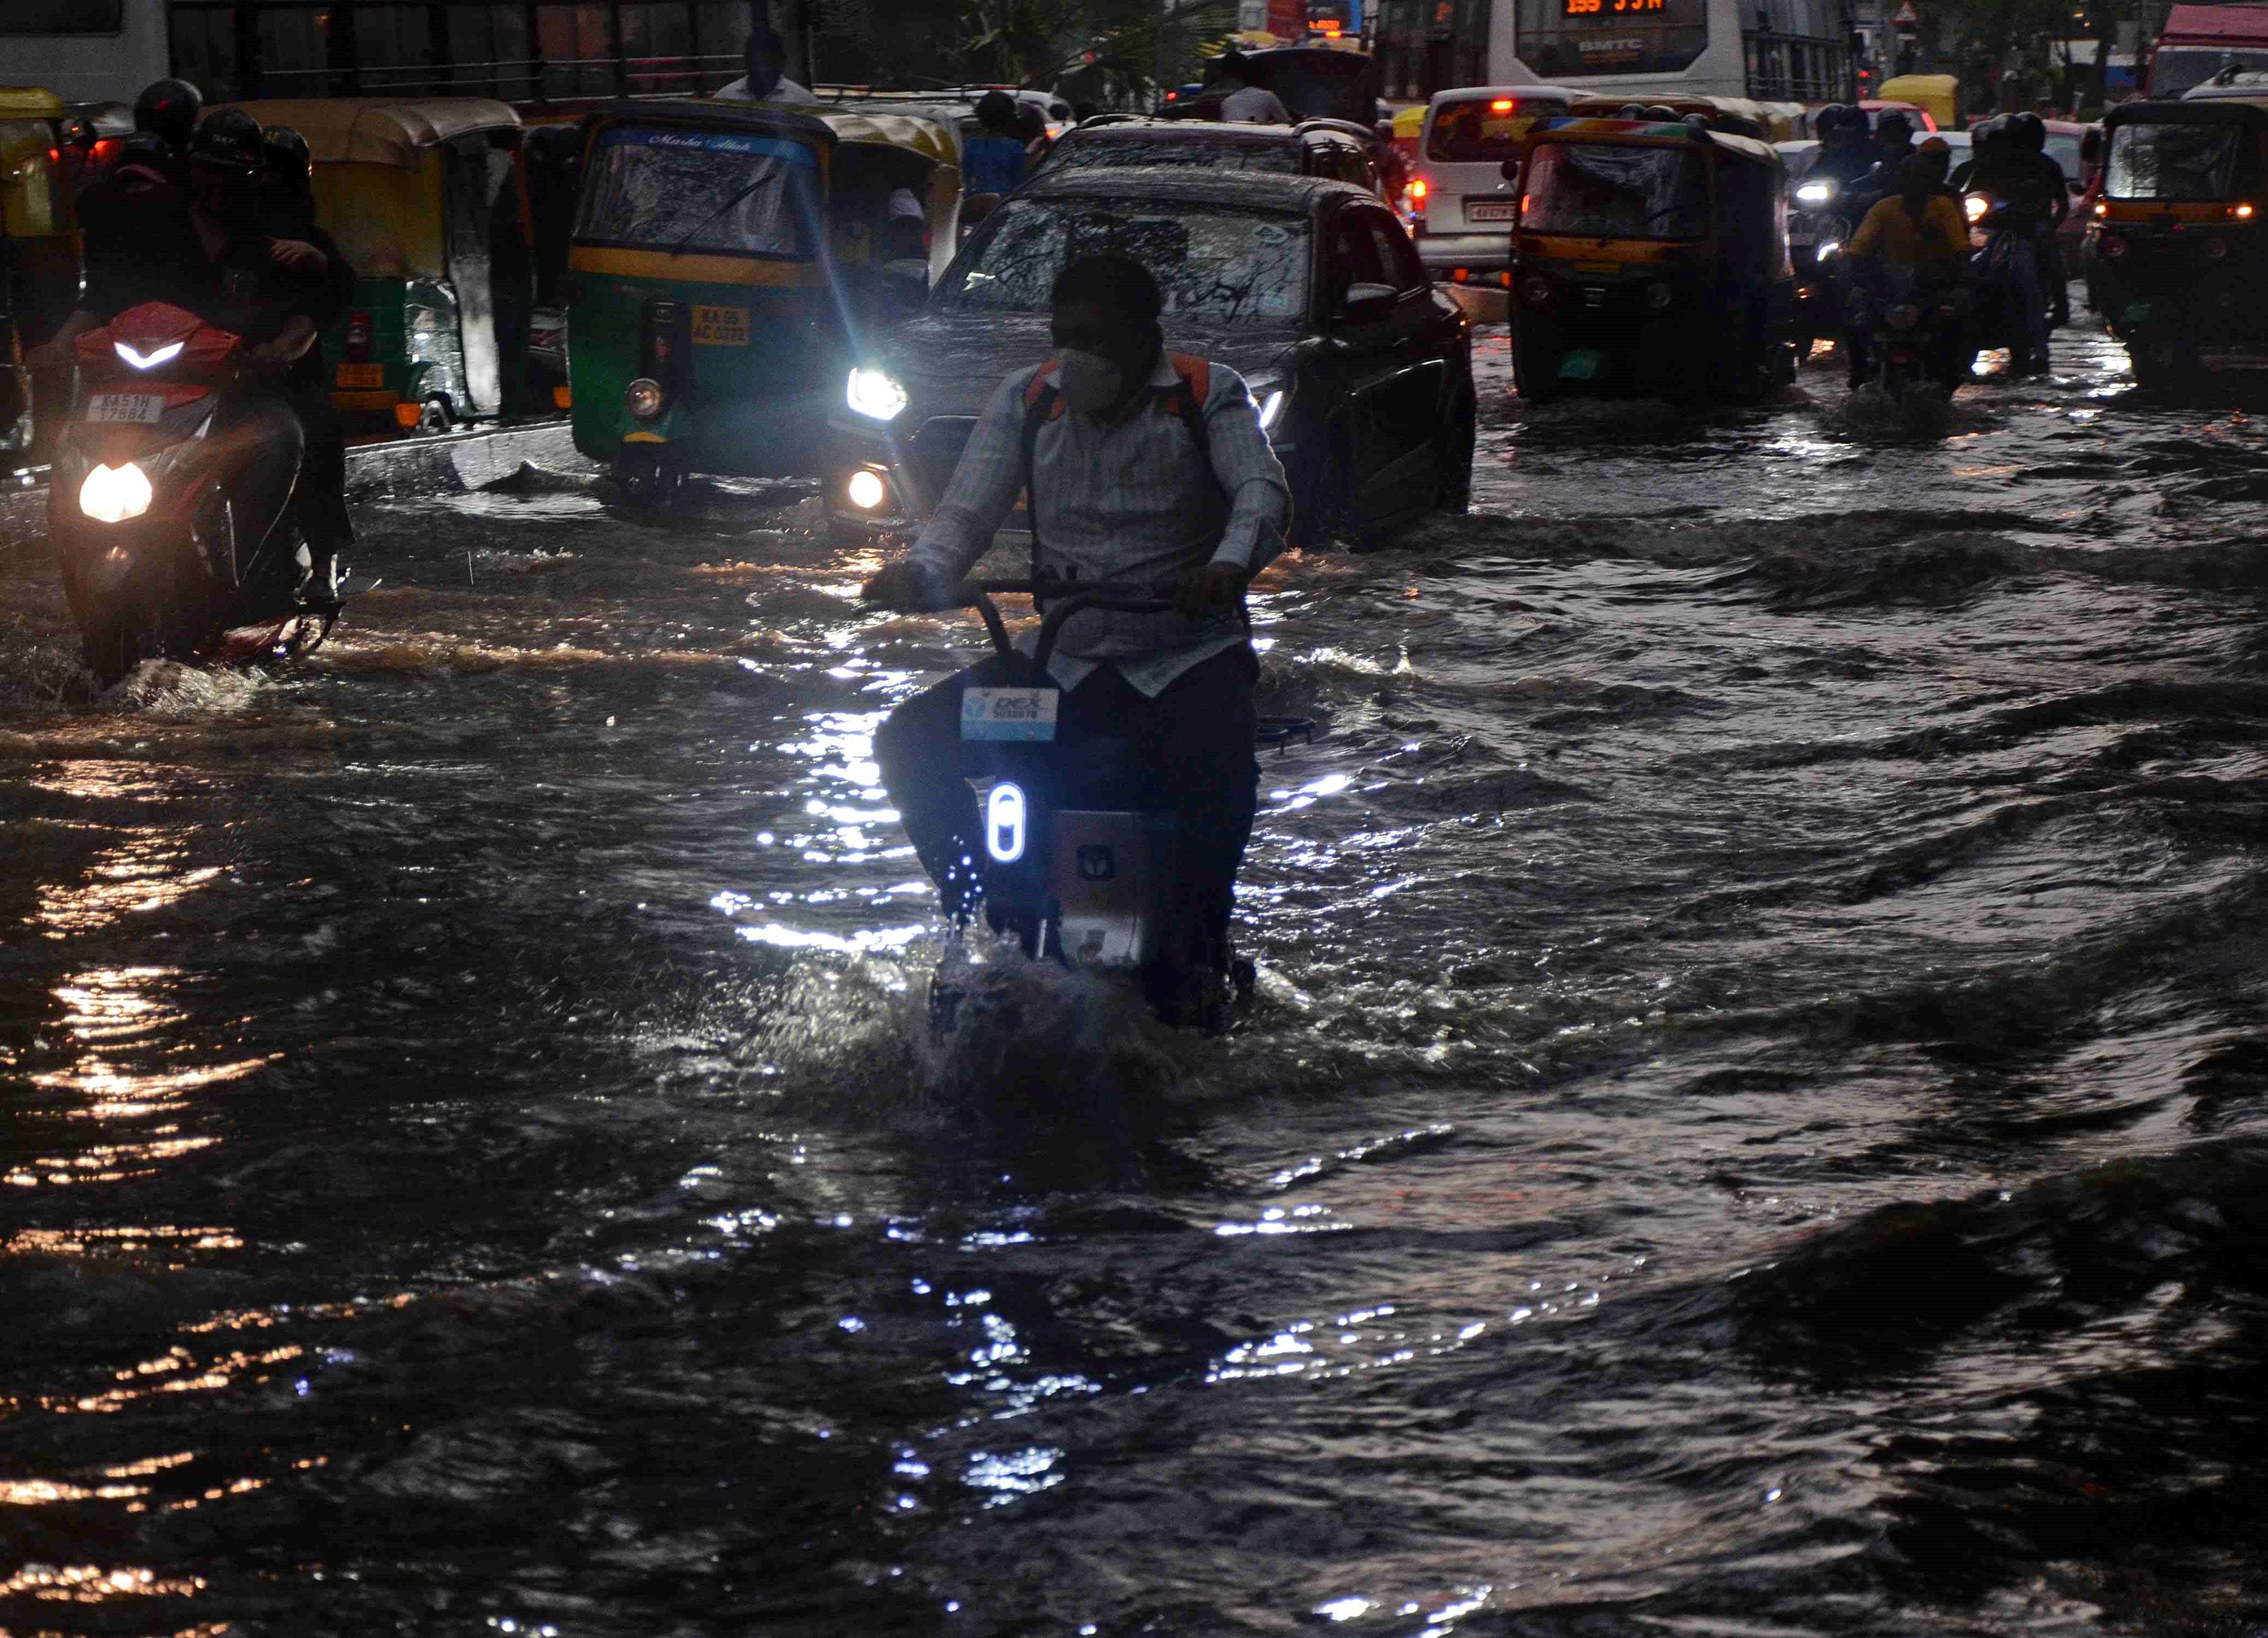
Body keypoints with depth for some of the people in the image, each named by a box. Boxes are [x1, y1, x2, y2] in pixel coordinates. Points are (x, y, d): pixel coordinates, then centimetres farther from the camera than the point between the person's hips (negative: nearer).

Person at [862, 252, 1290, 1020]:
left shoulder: (1208, 395, -2)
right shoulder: (1028, 401, 7)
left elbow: (1261, 489, -18)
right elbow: (969, 509, -2)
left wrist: (1229, 563, -42)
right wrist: (922, 573, -25)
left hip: (1188, 652, -4)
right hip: (1064, 658, 4)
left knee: (1216, 764, -36)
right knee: (912, 740, -14)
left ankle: (1194, 957, -15)